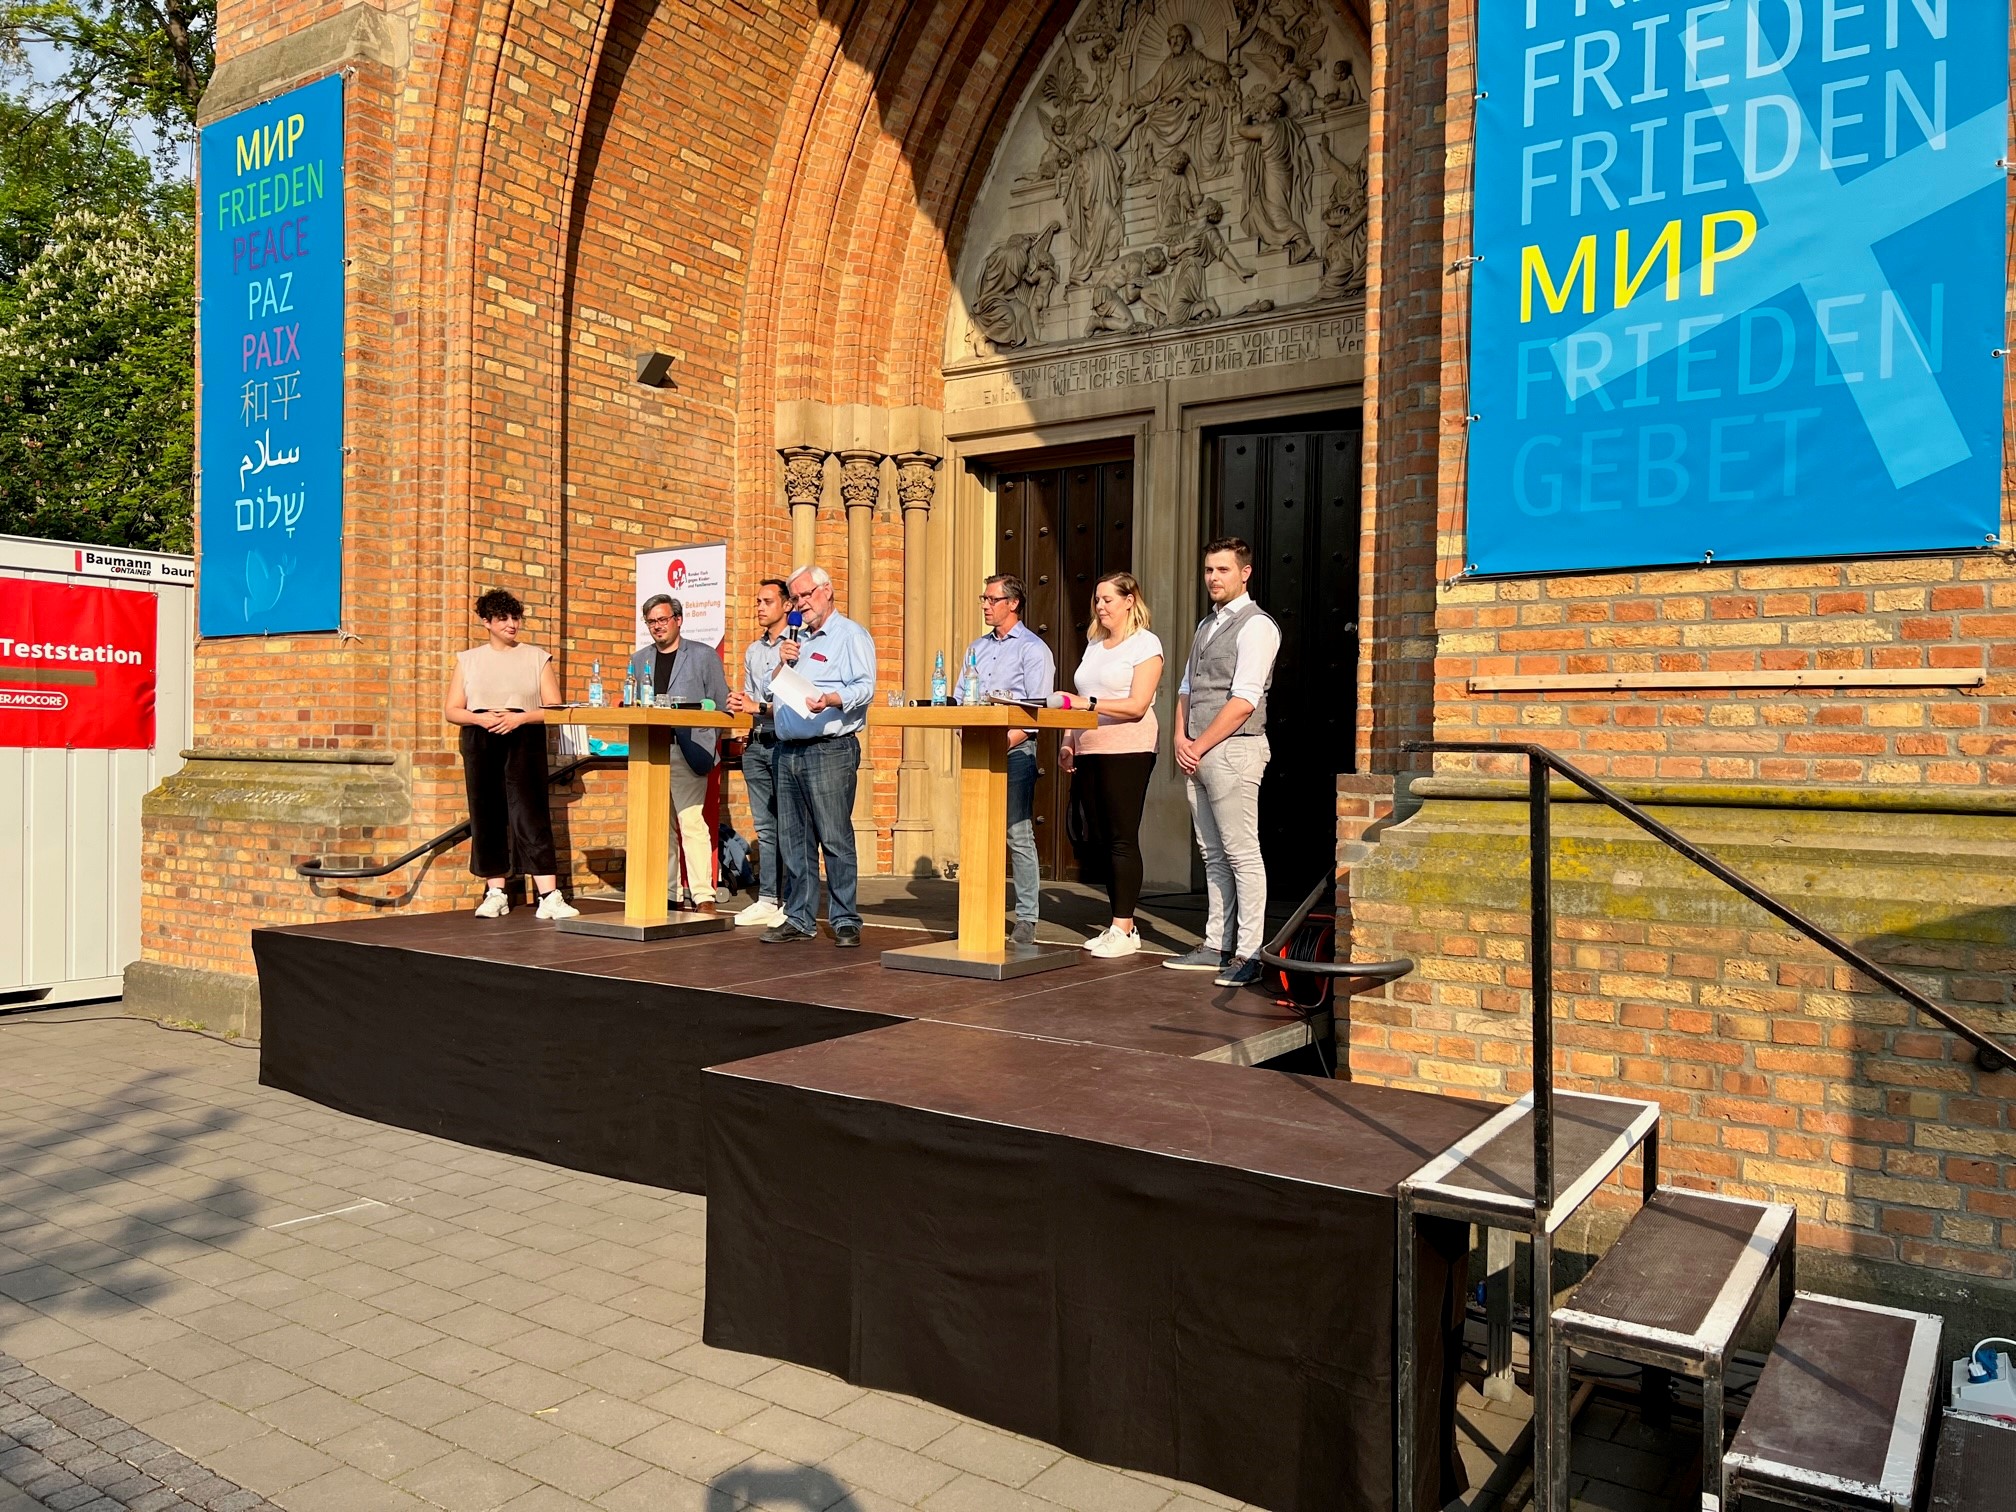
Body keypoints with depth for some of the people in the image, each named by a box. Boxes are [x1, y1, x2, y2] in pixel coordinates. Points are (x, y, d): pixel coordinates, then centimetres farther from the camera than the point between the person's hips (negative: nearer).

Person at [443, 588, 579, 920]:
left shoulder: (537, 658, 10)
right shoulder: (468, 659, 14)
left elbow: (553, 708, 3)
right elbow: (451, 711, 9)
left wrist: (519, 717, -14)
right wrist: (480, 718, -10)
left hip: (524, 741, -2)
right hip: (480, 743, 2)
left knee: (530, 812, -13)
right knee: (486, 815, 2)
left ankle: (550, 897, -19)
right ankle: (495, 893, 12)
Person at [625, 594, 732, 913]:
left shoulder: (704, 656, 6)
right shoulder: (639, 660, 18)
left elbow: (720, 705, 4)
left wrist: (704, 745, -4)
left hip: (686, 752, -4)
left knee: (692, 822, -12)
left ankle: (703, 896, -10)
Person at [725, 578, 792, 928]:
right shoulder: (753, 651, 19)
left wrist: (758, 707, -13)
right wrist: (739, 703, 3)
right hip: (756, 742, 7)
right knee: (764, 826, 9)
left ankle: (791, 902, -1)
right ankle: (766, 899, 12)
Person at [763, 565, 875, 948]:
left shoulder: (850, 635, 0)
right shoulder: (798, 641, 24)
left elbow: (864, 686, -13)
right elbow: (776, 690, 25)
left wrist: (833, 699, -31)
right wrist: (783, 663, 7)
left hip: (830, 749, -7)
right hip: (789, 751, 8)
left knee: (835, 838, -7)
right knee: (795, 840, 8)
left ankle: (845, 921, -2)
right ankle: (799, 918, 14)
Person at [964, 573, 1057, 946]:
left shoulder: (1033, 649, -1)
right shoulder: (977, 648, 19)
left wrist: (1007, 740, -19)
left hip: (1015, 749, -6)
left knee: (1019, 836, -6)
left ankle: (1026, 919, -2)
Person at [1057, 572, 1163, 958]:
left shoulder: (1145, 644, -2)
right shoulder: (1094, 644, 20)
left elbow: (1137, 705, -12)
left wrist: (1087, 703, -20)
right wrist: (1069, 742, 10)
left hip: (1128, 751, -7)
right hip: (1090, 752, 7)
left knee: (1123, 839, -8)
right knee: (1103, 839, 6)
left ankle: (1124, 930, -5)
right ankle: (1120, 924, 12)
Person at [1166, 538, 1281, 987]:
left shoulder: (1256, 625, -8)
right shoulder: (1206, 625, 19)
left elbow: (1244, 700, -16)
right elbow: (1186, 689, 20)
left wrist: (1200, 746, -13)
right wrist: (1181, 739, 3)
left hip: (1233, 749, -9)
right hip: (1196, 753, 9)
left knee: (1241, 854, -7)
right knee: (1213, 855, 11)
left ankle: (1249, 955, -4)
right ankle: (1217, 946, 17)